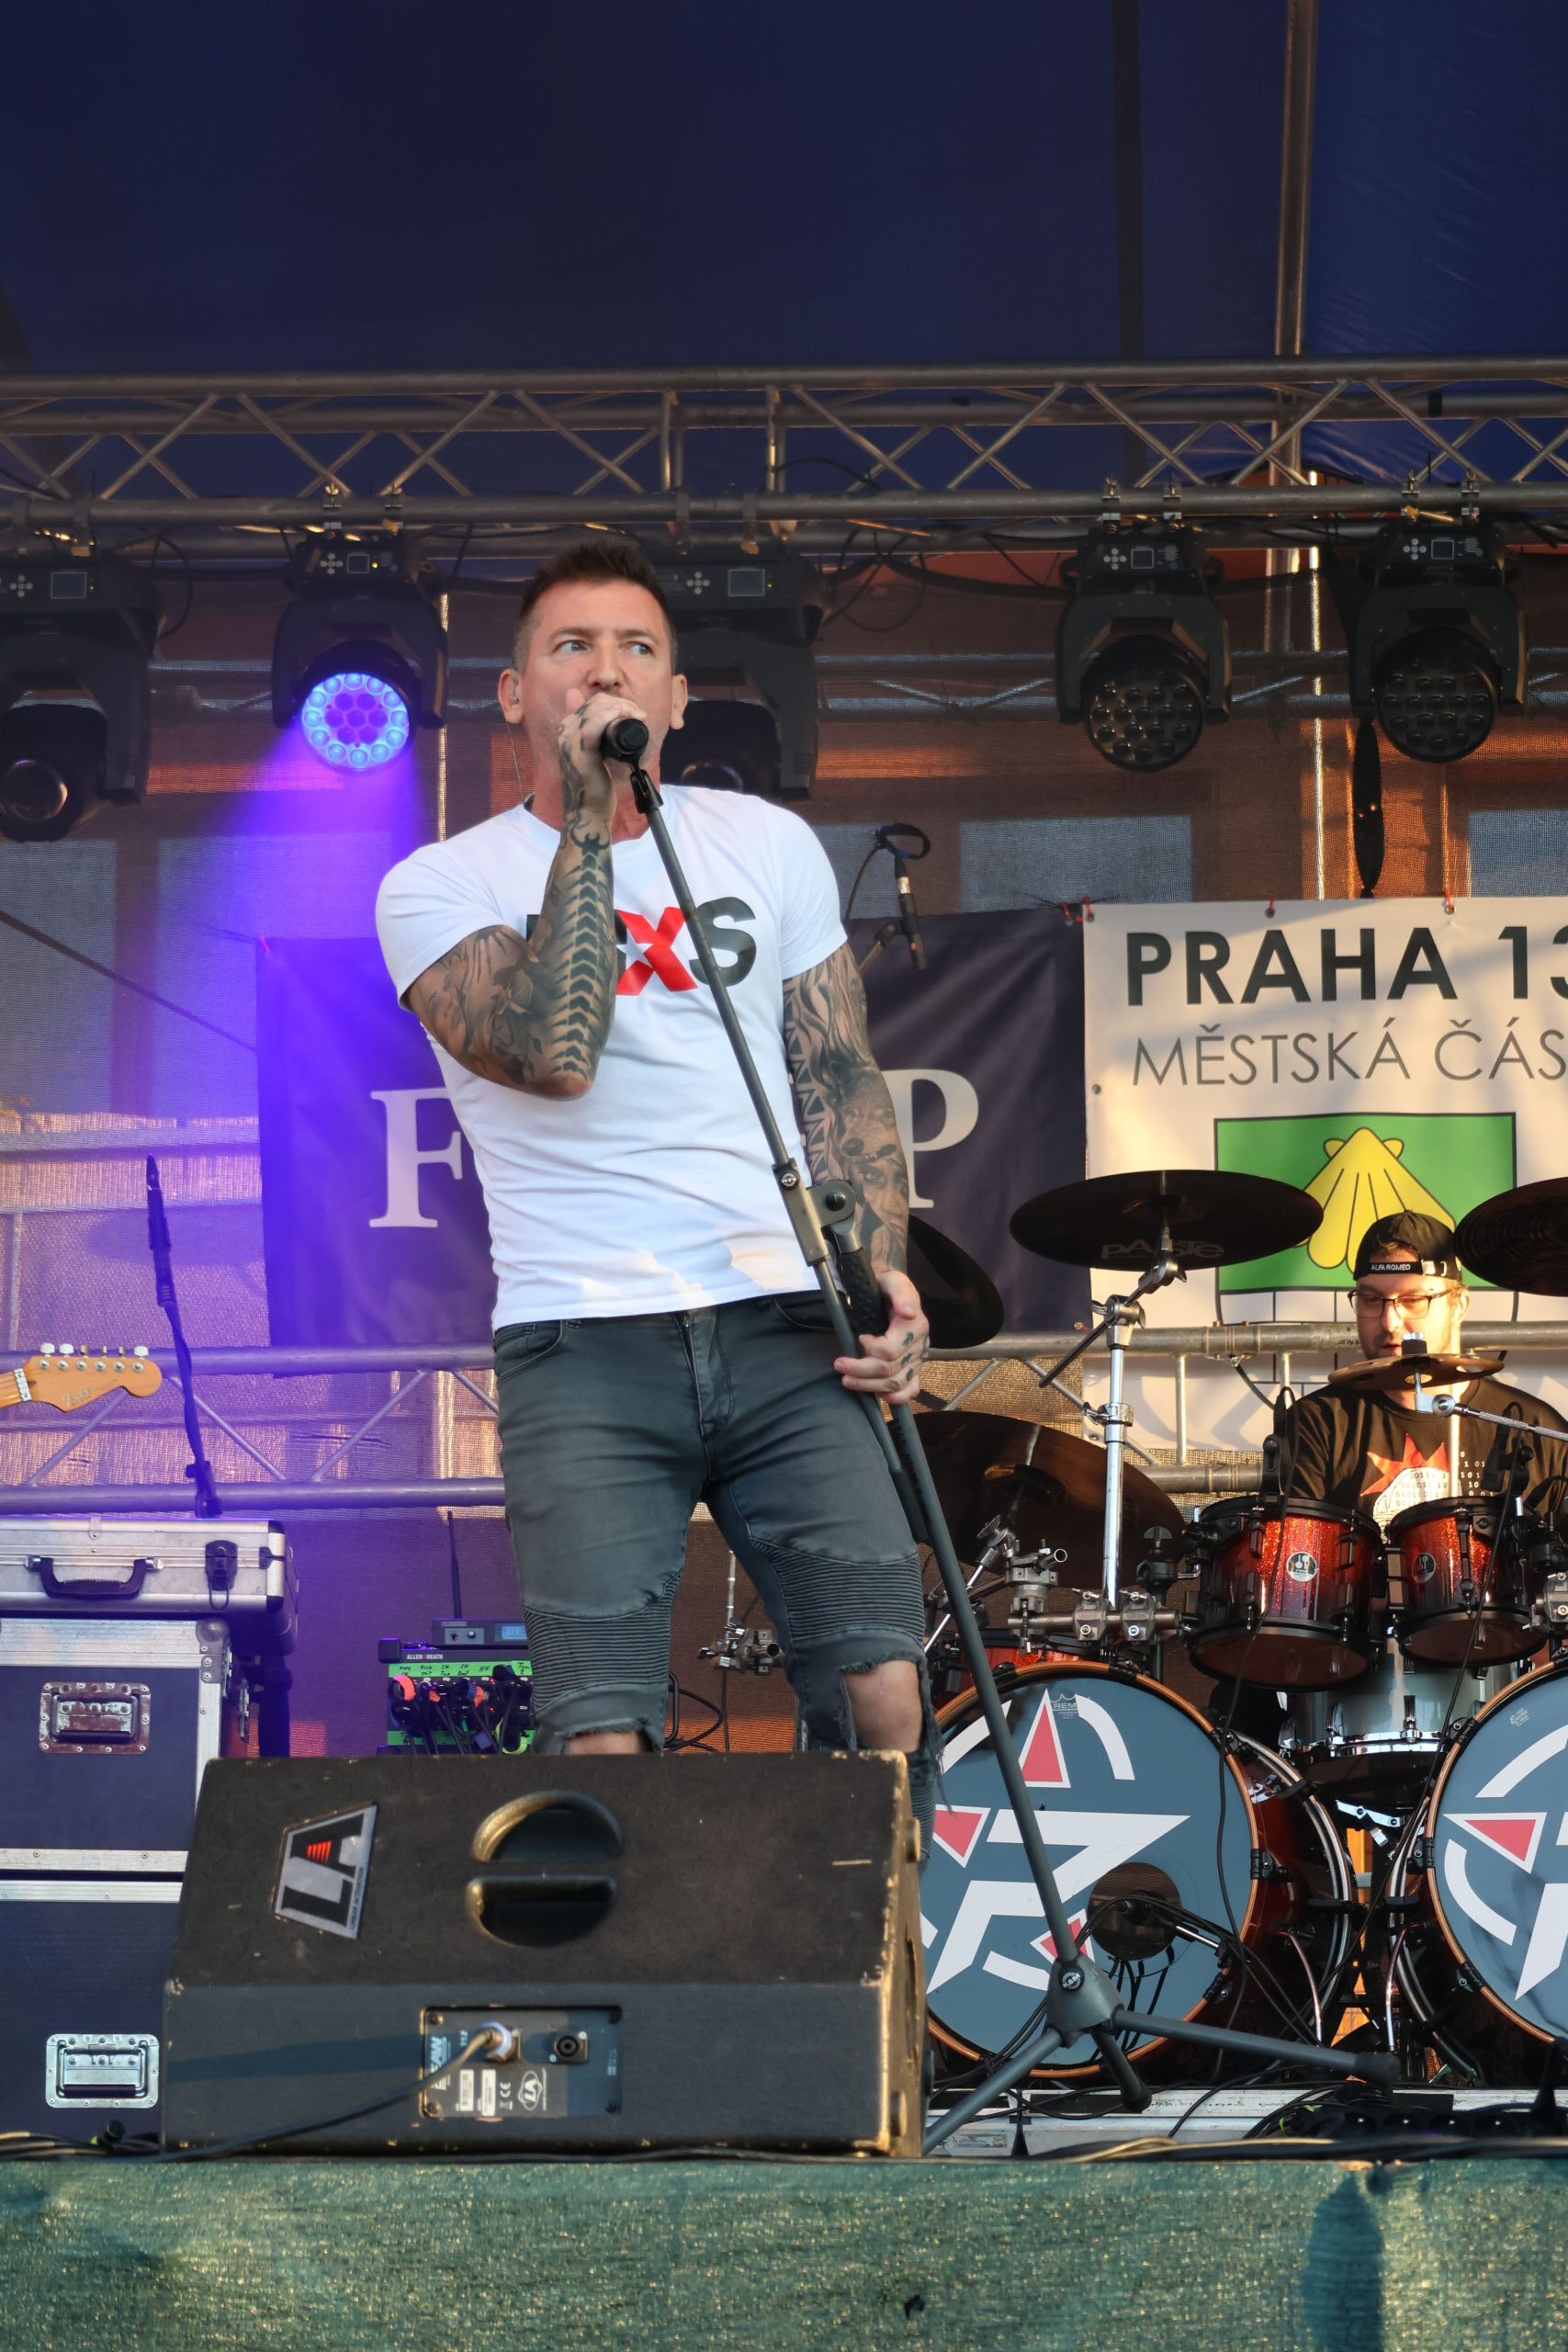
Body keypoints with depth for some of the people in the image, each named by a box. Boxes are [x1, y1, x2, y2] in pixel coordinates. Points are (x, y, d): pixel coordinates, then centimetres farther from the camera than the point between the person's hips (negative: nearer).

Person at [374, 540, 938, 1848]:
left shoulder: (771, 846, 15)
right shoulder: (440, 888, 3)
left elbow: (840, 1080, 16)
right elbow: (553, 1053, -15)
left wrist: (883, 1269, 0)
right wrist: (586, 821, -9)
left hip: (784, 1325, 3)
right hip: (585, 1348, -2)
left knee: (887, 1697, -10)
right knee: (602, 1743, -13)